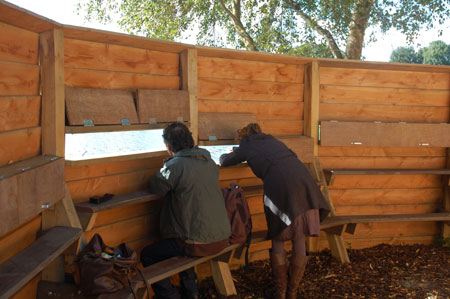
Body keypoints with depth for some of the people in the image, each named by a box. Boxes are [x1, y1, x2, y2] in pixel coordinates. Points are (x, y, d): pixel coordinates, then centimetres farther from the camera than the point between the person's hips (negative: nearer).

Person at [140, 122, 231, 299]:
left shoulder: (175, 165, -16)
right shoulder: (208, 161, 6)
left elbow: (155, 188, -1)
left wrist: (163, 172, 14)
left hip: (199, 245, -7)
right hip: (222, 239, 7)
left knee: (147, 256, 9)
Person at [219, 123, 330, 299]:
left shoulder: (246, 147, 18)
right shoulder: (271, 140, 29)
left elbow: (224, 161, 31)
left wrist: (224, 155, 56)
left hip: (280, 185, -4)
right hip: (303, 180, 5)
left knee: (277, 240, 12)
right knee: (299, 240, 12)